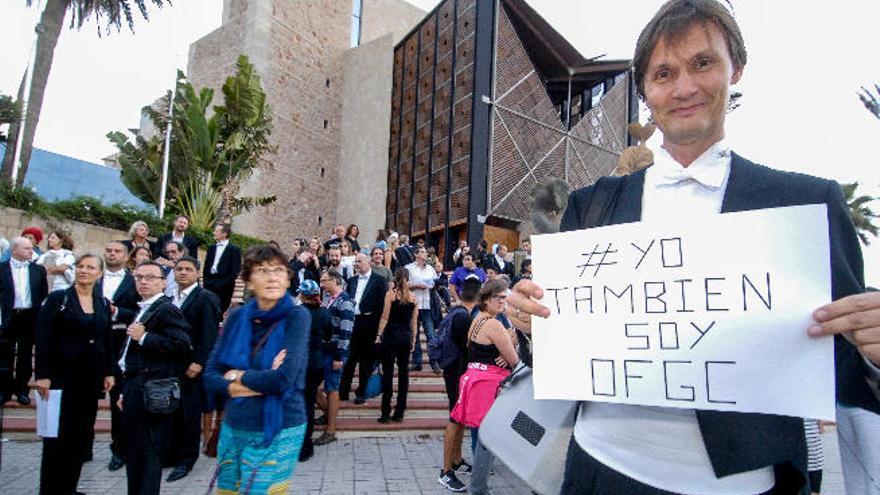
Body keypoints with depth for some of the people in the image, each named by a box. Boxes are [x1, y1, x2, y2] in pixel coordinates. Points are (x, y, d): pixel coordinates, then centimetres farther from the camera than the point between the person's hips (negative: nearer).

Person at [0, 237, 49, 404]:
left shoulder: (38, 270, 7)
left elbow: (44, 293, 8)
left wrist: (39, 311, 0)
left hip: (30, 317, 2)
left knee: (26, 355, 8)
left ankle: (22, 389, 18)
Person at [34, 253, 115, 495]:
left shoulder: (103, 304, 9)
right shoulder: (57, 298, -3)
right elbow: (43, 339, -8)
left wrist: (109, 372, 8)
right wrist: (42, 375, -14)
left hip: (91, 378, 4)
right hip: (62, 375, -4)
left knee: (82, 436, 9)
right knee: (57, 436, 1)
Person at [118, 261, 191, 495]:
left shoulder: (166, 309, -12)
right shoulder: (144, 310, 18)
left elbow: (182, 346, -24)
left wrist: (144, 337, -20)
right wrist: (125, 392, 22)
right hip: (136, 388, 10)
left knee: (148, 451, -3)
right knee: (134, 451, 17)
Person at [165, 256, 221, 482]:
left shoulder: (206, 298, -8)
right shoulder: (170, 299, 15)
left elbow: (209, 335, -14)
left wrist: (199, 363, -20)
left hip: (191, 366, -6)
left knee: (189, 413, 2)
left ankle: (186, 460, 15)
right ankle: (171, 454, 26)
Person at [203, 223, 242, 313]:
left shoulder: (234, 249, -2)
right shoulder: (211, 248, 16)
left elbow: (236, 270, -7)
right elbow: (206, 267, 19)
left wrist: (224, 283, -13)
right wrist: (206, 281, 6)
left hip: (224, 286, -5)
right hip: (210, 284, 5)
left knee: (222, 311, -4)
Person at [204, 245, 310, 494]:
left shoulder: (297, 316, -13)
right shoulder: (237, 317, 1)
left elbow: (285, 378, -23)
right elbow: (211, 375, -1)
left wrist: (238, 376, -8)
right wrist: (258, 384, -15)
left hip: (278, 432, -5)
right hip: (233, 428, 5)